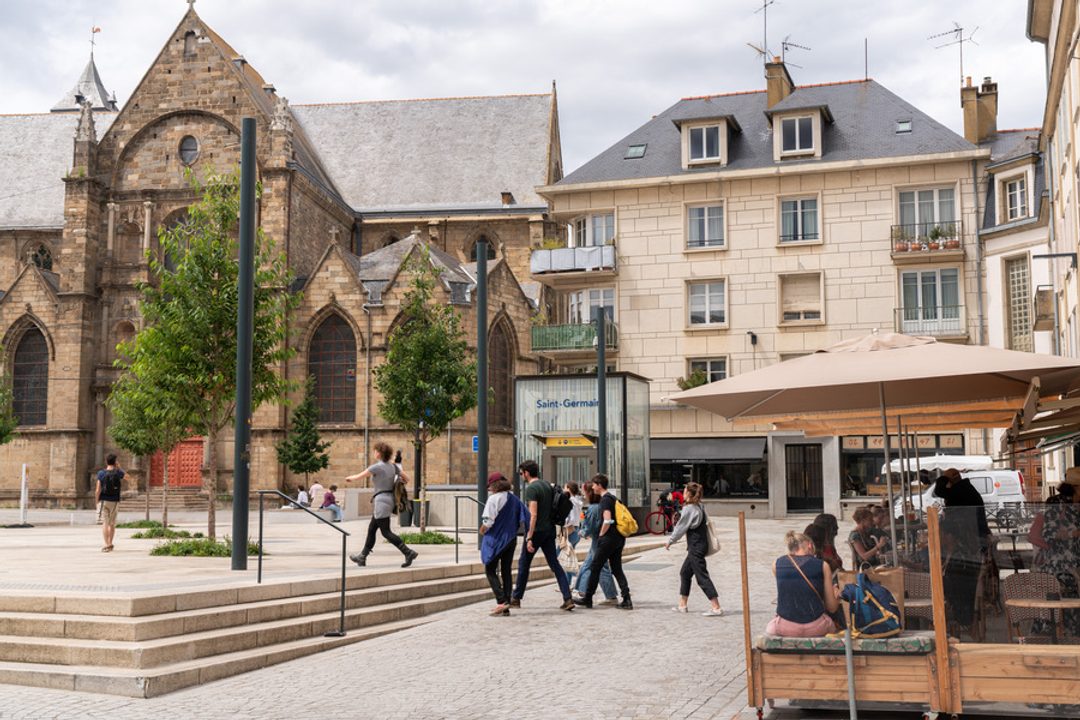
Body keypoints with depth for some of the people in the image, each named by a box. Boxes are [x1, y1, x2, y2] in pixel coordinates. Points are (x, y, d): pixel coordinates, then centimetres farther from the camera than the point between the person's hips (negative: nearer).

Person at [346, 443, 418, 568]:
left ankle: (409, 552, -15)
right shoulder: (392, 466, 8)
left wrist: (350, 478, 17)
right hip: (390, 499, 9)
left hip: (381, 500, -9)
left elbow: (360, 476, -3)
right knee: (371, 529, 16)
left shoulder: (377, 466, -14)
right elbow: (406, 479, 13)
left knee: (386, 532, -7)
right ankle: (362, 557, 25)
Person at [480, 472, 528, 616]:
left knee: (490, 570, 2)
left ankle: (501, 601, -13)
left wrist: (482, 531, -1)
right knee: (506, 571, 11)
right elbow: (523, 519, 7)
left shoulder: (494, 499, -14)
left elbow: (488, 521, -19)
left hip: (495, 539, -7)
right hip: (511, 539, 7)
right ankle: (506, 608, 11)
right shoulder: (514, 499, 7)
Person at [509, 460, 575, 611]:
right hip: (549, 530, 7)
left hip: (536, 531, -7)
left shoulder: (531, 489, -14)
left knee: (524, 563, 7)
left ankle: (516, 599, 17)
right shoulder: (548, 485, 11)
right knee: (554, 564, 6)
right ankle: (568, 599, -4)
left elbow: (533, 515, -21)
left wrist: (529, 538, -22)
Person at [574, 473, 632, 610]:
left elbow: (607, 521, -23)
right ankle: (627, 600, 0)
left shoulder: (605, 499, -13)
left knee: (595, 568, 1)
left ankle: (587, 599, 8)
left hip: (609, 538, -9)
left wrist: (601, 535, -10)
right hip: (619, 538, 9)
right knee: (617, 569, 9)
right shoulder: (613, 497, 16)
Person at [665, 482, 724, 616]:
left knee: (702, 576, -8)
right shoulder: (699, 507, 10)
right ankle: (683, 605, 24)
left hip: (696, 548, -10)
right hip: (701, 544, 10)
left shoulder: (689, 509, -16)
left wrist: (670, 541, 1)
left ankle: (716, 607, -10)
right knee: (684, 573, 18)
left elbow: (681, 527, -11)